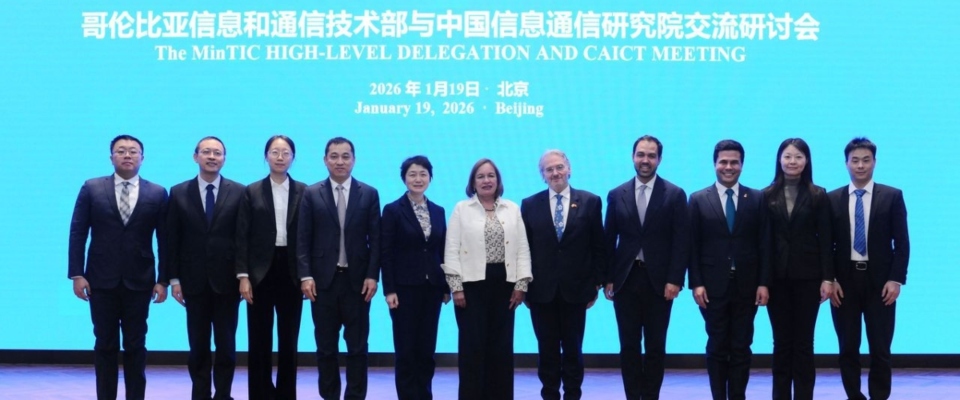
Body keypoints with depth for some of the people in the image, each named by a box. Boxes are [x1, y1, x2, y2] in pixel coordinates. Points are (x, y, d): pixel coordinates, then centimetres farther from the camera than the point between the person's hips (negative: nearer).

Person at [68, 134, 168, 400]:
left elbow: (165, 240, 2)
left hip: (139, 281, 0)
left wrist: (163, 280, -2)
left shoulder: (157, 194, 3)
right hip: (101, 280, 0)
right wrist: (77, 274, -6)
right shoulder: (91, 189, 3)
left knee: (135, 346, 6)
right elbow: (78, 233, 1)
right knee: (105, 345, 6)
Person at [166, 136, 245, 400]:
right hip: (194, 280, 1)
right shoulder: (179, 193, 4)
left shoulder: (239, 192, 1)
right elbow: (172, 240, 4)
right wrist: (174, 279, -1)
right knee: (198, 346, 6)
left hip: (227, 280, -1)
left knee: (226, 344, 4)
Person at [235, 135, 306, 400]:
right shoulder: (252, 192, 3)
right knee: (259, 340, 3)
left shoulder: (304, 192, 5)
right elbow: (242, 237, 0)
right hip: (261, 273, 0)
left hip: (291, 273, 1)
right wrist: (243, 276, -8)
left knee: (289, 339, 6)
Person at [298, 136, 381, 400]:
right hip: (323, 279, 0)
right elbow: (303, 239, 0)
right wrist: (305, 275, -8)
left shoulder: (369, 194, 4)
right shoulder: (312, 194, 4)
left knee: (357, 345, 4)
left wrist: (372, 276, -6)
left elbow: (375, 239, 2)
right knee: (326, 346, 6)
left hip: (357, 280, 0)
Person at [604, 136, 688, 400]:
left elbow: (681, 241, -4)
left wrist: (675, 280, -11)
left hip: (659, 281, -2)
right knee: (629, 346, 5)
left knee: (655, 347, 6)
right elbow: (609, 241, 7)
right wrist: (608, 279, 1)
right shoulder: (616, 195, 6)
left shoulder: (675, 195, 0)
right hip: (625, 280, 2)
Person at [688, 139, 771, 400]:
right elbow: (693, 246, 0)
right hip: (713, 286, -1)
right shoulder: (698, 200, 3)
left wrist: (763, 283, -4)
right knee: (717, 348, 5)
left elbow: (764, 244, 2)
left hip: (746, 286, 1)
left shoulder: (757, 199, 5)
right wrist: (696, 283, -7)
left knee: (741, 348, 5)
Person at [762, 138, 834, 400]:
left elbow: (825, 239, -1)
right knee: (781, 341, 6)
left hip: (808, 276, -1)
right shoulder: (767, 196, 3)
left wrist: (828, 278, -7)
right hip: (777, 276, 1)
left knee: (804, 342, 4)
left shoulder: (818, 196, 2)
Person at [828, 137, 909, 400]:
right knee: (848, 349, 6)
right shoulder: (832, 199, 5)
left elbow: (902, 242, 0)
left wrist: (896, 279, -8)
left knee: (880, 350, 1)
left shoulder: (892, 196, 2)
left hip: (880, 282, -1)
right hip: (844, 281, 1)